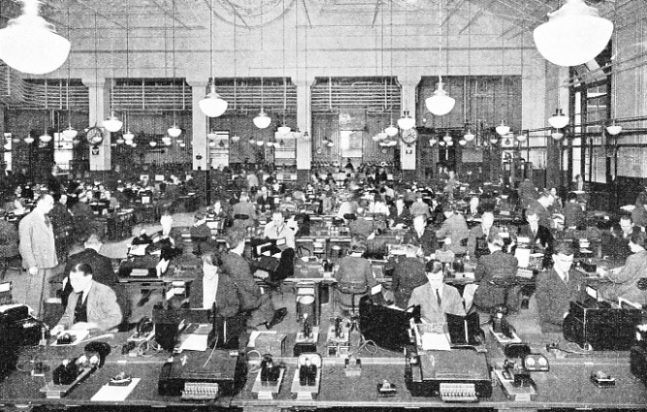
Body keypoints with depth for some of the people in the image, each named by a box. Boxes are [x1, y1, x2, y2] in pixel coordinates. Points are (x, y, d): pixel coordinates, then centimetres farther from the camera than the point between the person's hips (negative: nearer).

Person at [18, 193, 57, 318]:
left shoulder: (47, 220, 16)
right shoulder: (27, 221, -9)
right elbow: (25, 246, -13)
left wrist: (54, 261, 13)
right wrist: (32, 265, -18)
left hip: (48, 265, 8)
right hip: (37, 266, -7)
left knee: (47, 296, 11)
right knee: (34, 296, -2)